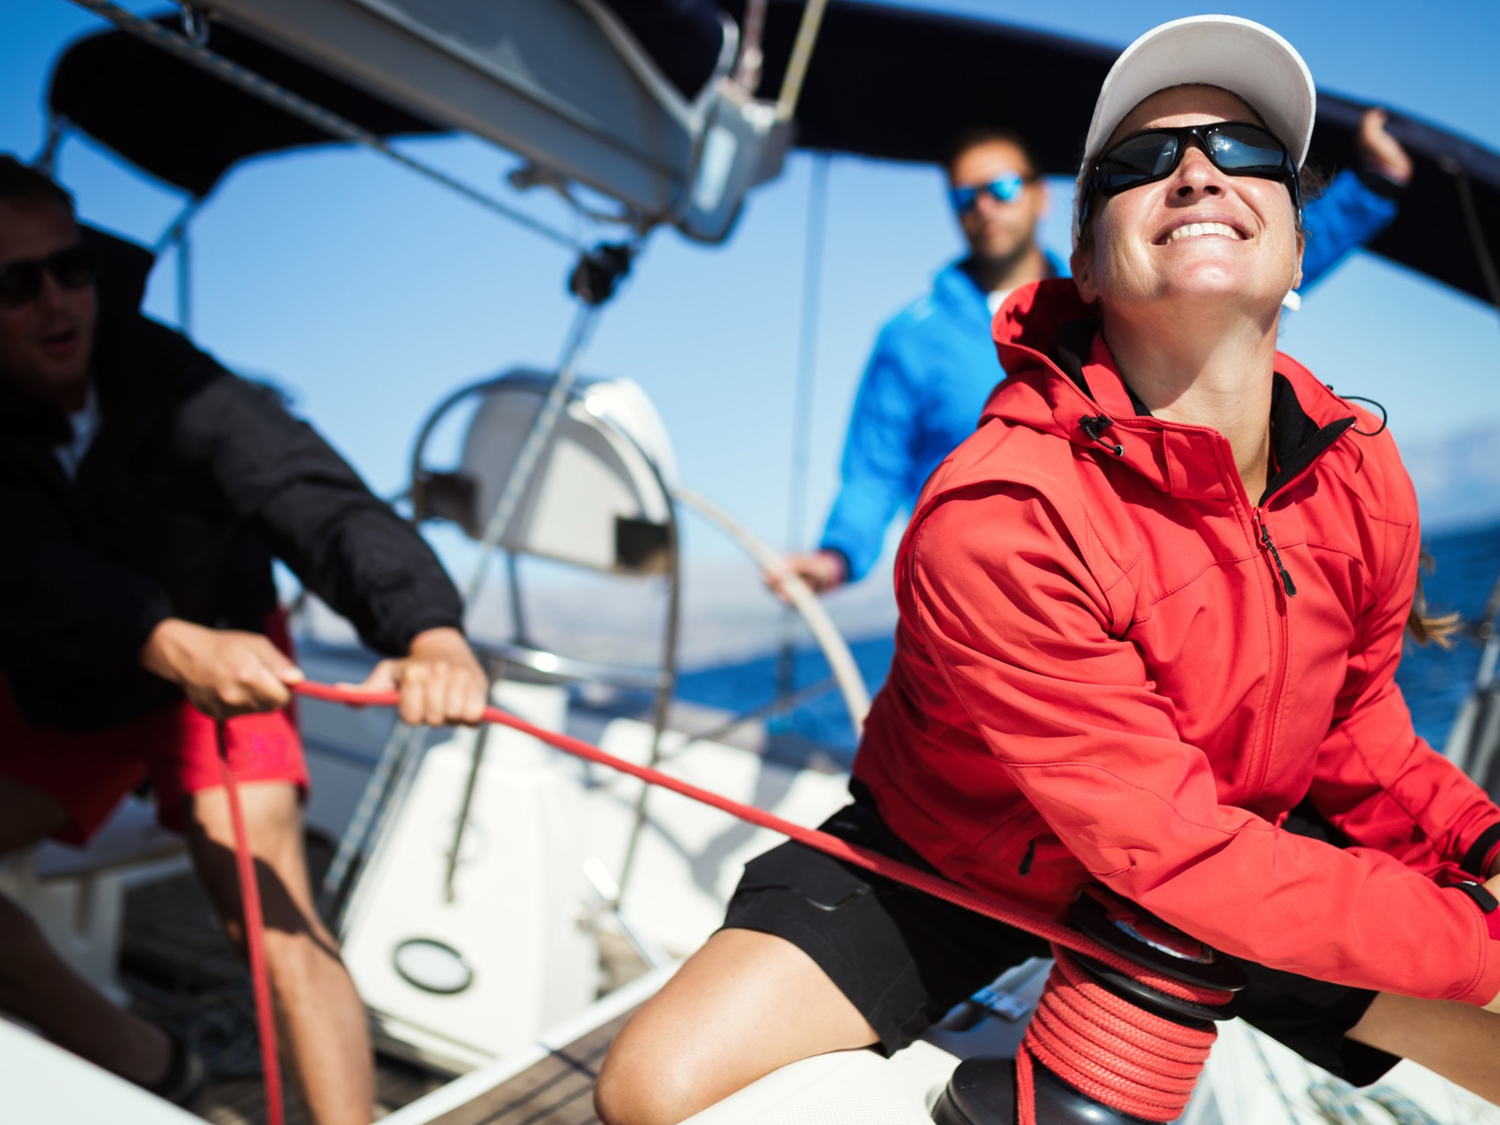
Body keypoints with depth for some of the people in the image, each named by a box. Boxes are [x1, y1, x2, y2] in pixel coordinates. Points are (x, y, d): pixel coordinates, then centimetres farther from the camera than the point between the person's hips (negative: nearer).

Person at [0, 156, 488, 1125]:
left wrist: (430, 634, -63)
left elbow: (320, 501, -42)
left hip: (220, 662, -2)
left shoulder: (172, 386, -27)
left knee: (277, 920, -17)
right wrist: (175, 645, -63)